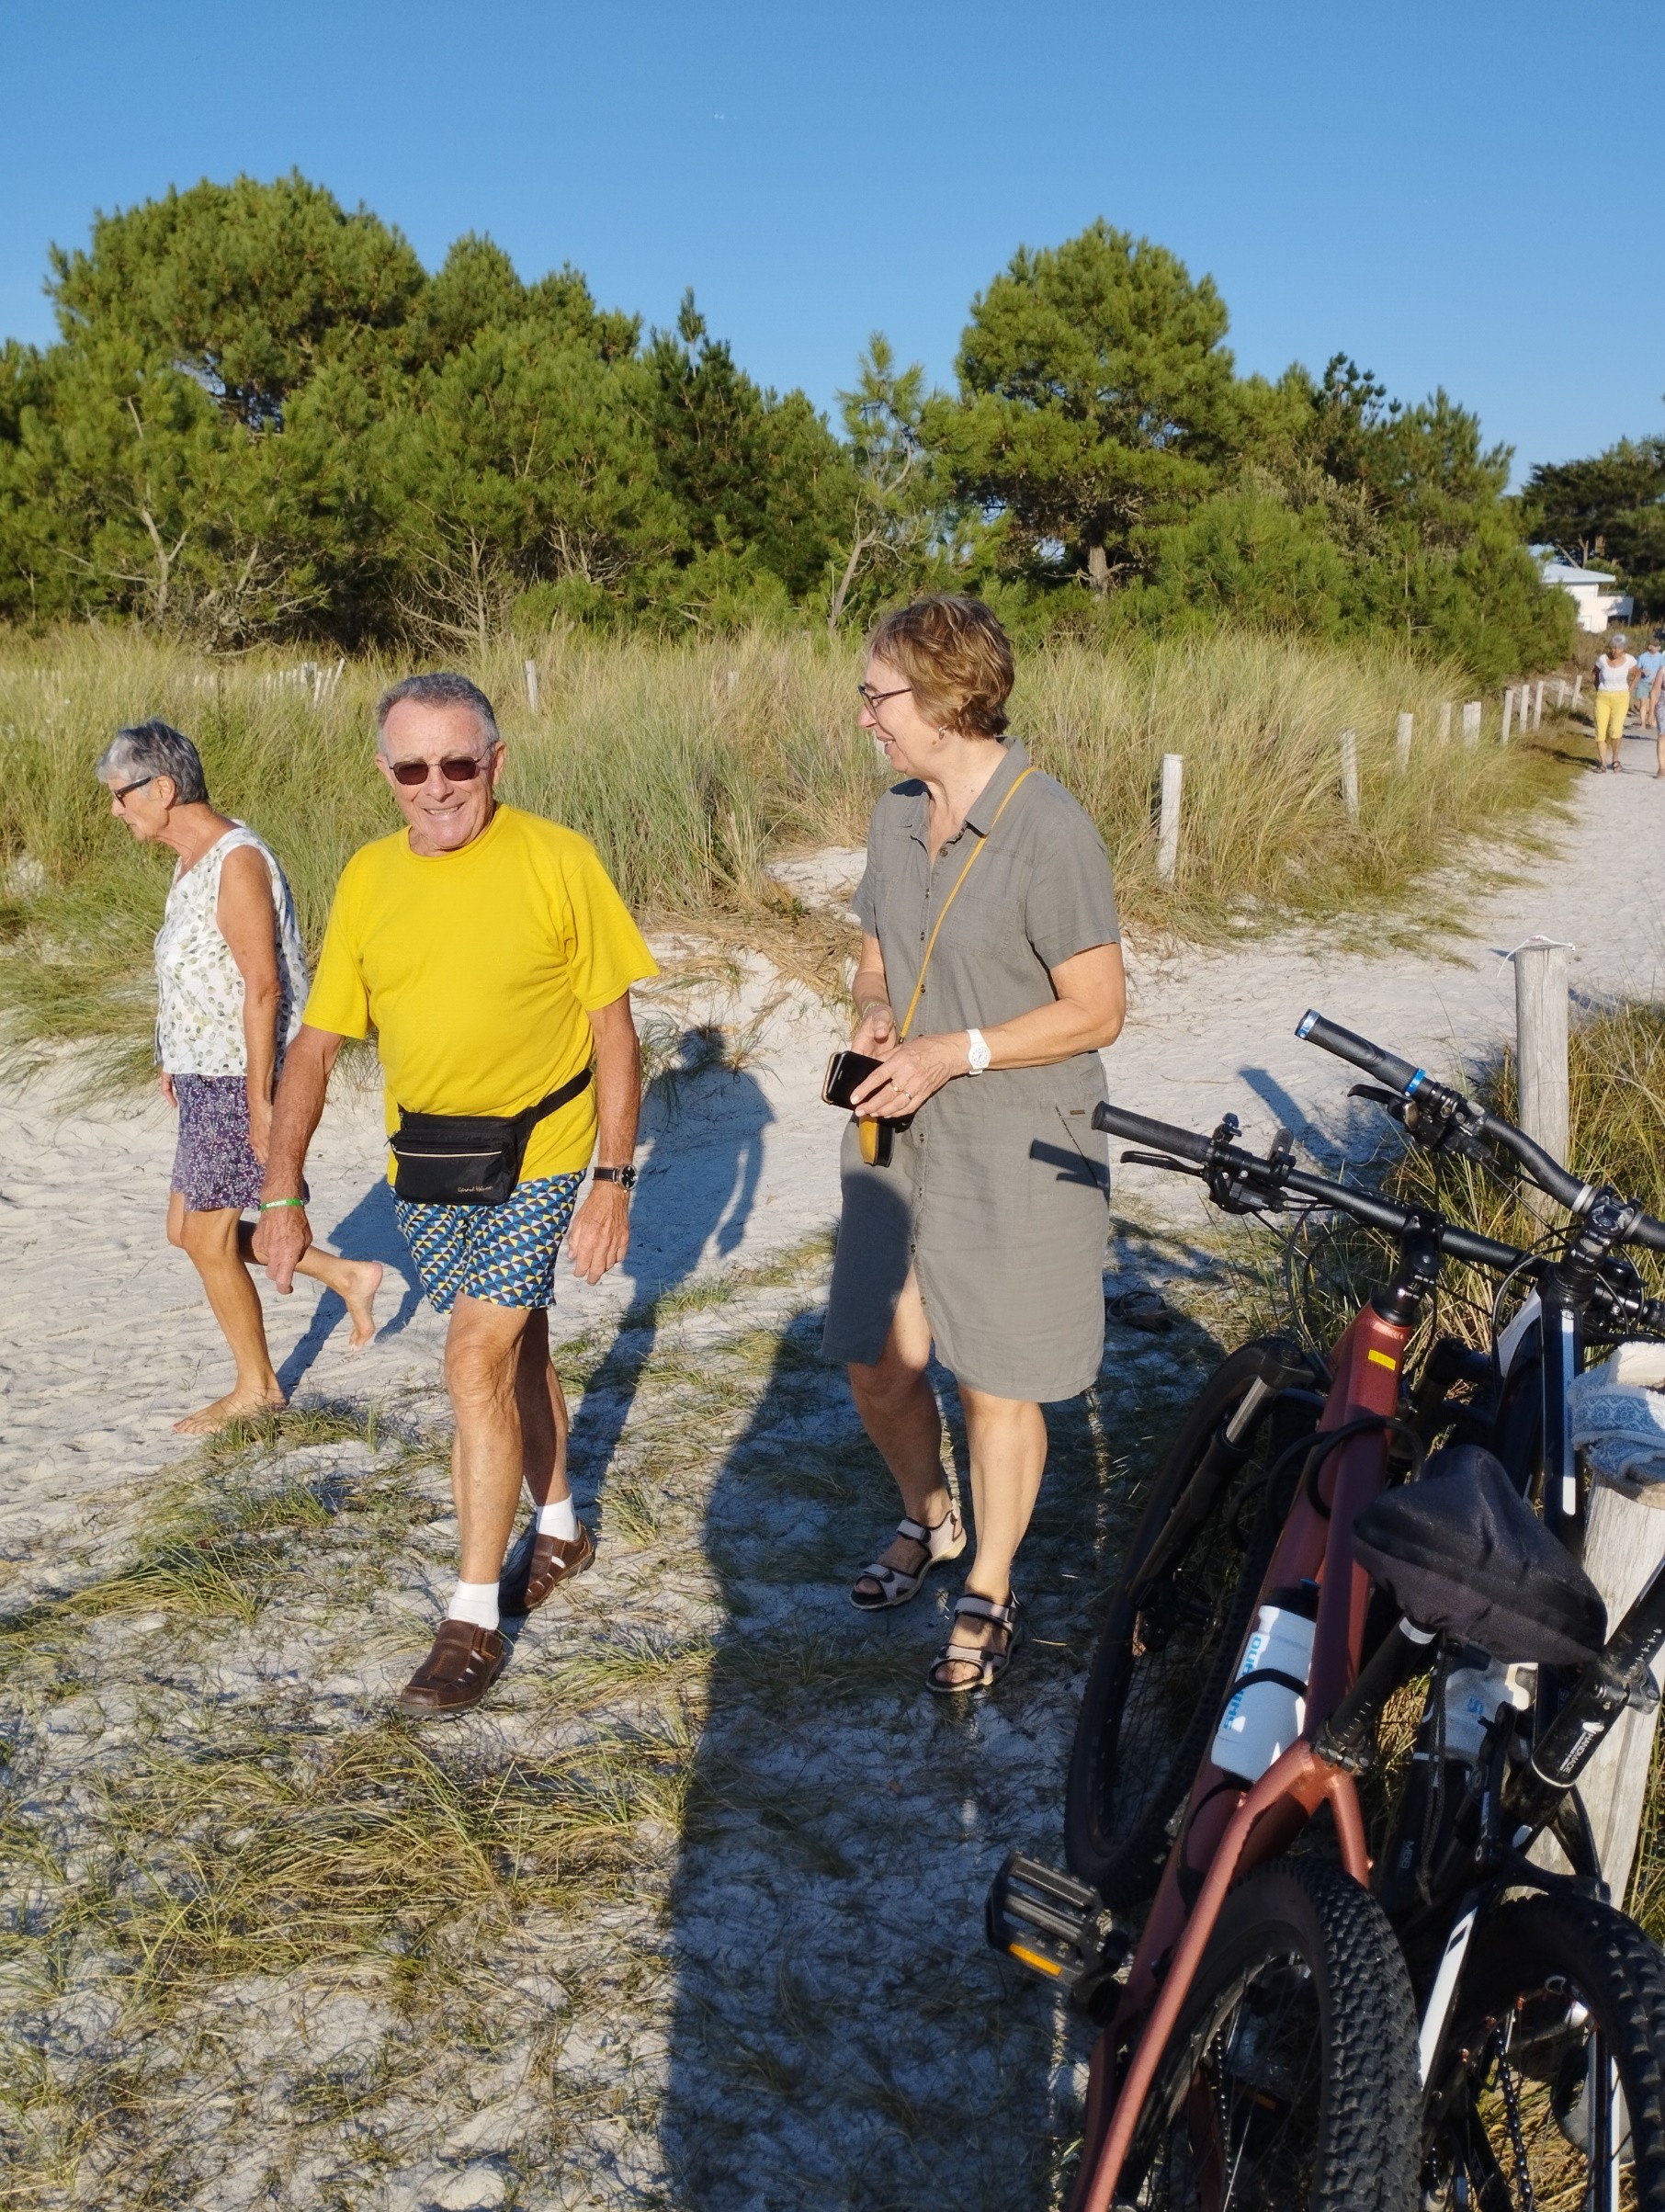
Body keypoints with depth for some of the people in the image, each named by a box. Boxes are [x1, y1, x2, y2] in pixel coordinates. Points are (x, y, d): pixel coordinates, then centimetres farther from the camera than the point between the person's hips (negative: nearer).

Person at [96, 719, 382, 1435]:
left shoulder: (237, 861, -20)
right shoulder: (191, 860, 10)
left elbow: (264, 985, -22)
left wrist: (258, 1097, -23)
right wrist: (177, 1058, 20)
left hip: (241, 1083, -10)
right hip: (208, 1078, 10)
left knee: (207, 1241, 2)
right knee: (188, 1231, 15)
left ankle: (256, 1387, 20)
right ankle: (346, 1276, 24)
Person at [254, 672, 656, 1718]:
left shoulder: (557, 860, -12)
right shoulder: (368, 878, -1)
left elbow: (614, 1033, -8)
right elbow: (316, 1044, 2)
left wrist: (615, 1181, -12)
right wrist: (283, 1192, -2)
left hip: (536, 1158, -4)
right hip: (424, 1166, 4)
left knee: (480, 1363, -10)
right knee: (515, 1349, 19)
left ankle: (476, 1619, 2)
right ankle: (559, 1526, 40)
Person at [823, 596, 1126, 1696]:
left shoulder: (1050, 830, -17)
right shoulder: (896, 815, 6)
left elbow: (1097, 1010, -15)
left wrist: (954, 1052, -22)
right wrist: (874, 1014, -4)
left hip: (1016, 1152, -7)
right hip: (897, 1140, 7)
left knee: (997, 1386, 7)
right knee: (876, 1364, 14)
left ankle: (990, 1595, 28)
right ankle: (929, 1519, 43)